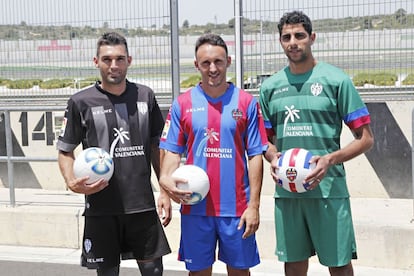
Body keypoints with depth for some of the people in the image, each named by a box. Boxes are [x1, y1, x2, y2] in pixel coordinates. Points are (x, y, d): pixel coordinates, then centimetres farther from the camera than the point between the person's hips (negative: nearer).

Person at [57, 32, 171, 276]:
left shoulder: (145, 96, 5)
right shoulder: (81, 102, -3)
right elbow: (65, 151, 3)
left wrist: (165, 191, 8)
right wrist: (72, 182, -17)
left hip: (143, 204, 2)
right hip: (101, 208, -2)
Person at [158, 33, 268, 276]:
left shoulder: (246, 102, -1)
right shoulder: (183, 103, 2)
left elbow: (255, 155, -1)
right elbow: (173, 151, 4)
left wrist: (254, 205, -6)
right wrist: (166, 177, -17)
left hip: (236, 208, 0)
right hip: (195, 206, 1)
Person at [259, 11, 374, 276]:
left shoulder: (336, 79, -3)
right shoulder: (270, 87, 8)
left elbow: (366, 138, -3)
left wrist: (330, 159, -17)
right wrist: (272, 158, -4)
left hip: (328, 189, -3)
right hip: (286, 192, 4)